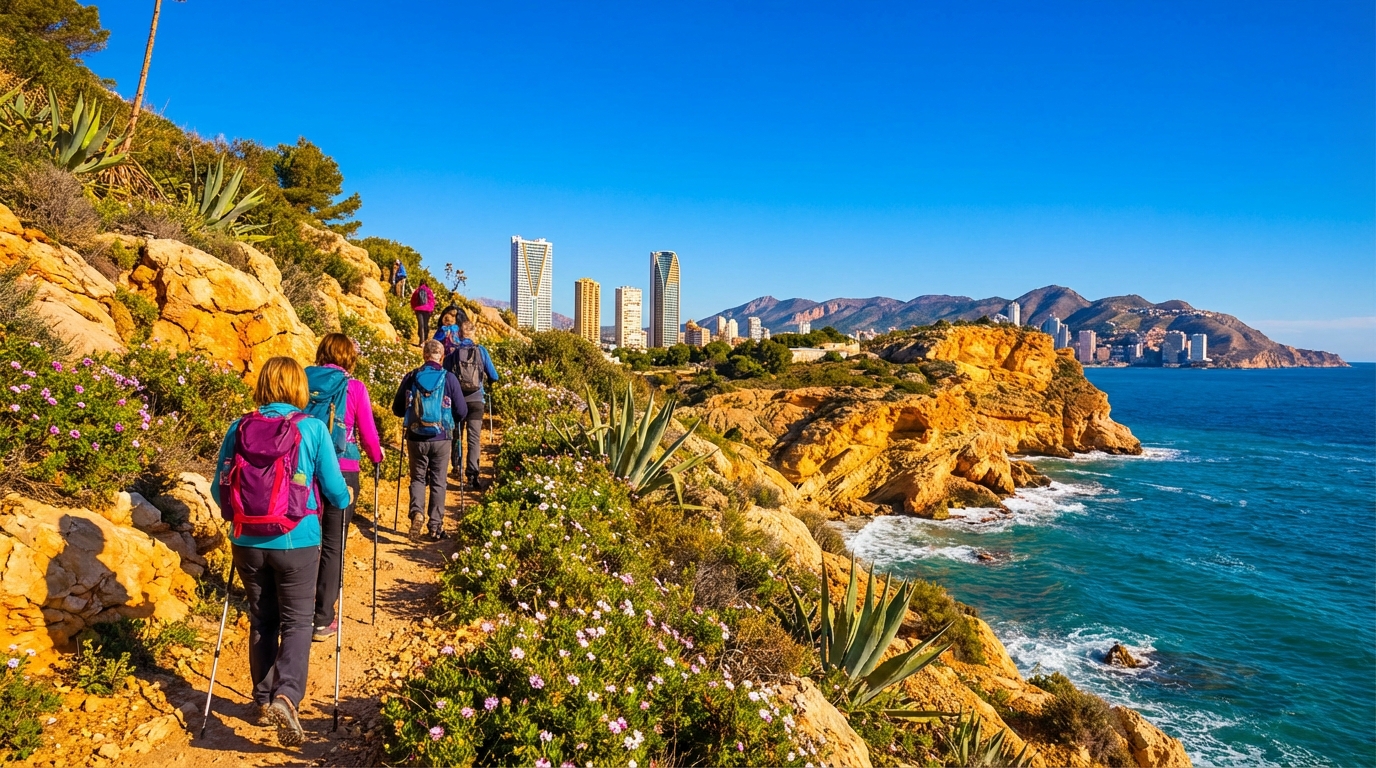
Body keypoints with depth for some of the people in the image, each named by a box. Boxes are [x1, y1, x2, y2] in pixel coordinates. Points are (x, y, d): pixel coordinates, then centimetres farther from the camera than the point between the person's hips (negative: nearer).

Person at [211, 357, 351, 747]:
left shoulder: (239, 428, -1)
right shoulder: (312, 428, -9)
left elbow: (219, 490, 7)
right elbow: (336, 492, -6)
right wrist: (347, 497, 17)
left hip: (247, 542, 3)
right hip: (296, 541, -3)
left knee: (262, 620, 19)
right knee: (296, 620, 8)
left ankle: (264, 700, 29)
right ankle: (285, 696, -10)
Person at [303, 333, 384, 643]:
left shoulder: (303, 381, 2)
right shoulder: (354, 388, -6)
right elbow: (368, 433, 0)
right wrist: (377, 457, 19)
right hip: (341, 472, -3)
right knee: (332, 545, 5)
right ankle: (323, 620, 9)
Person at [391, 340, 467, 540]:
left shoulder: (411, 377, -4)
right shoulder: (449, 378, -8)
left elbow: (397, 409, 3)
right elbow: (462, 411, -6)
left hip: (416, 438, 1)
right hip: (441, 439, -1)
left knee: (418, 478, 16)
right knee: (438, 482, 12)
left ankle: (417, 512, -9)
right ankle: (436, 527, 15)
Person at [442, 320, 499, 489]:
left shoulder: (452, 353, 0)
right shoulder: (481, 350, -1)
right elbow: (493, 376, 2)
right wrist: (484, 379, 24)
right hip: (476, 400, -1)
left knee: (457, 434, 20)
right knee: (474, 438, -3)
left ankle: (457, 466, 32)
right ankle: (472, 475, -13)